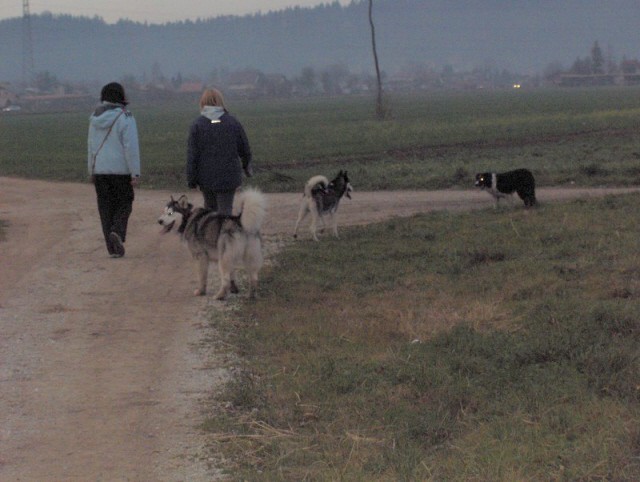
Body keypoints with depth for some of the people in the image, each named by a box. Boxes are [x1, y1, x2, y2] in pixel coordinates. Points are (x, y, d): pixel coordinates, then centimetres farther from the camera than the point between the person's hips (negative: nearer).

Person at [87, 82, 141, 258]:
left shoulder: (95, 118, 6)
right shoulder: (125, 118, -12)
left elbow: (91, 146, 13)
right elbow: (131, 147, -15)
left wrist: (91, 171, 21)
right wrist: (135, 173, -12)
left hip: (100, 169, 4)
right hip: (121, 169, -4)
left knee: (105, 207, 8)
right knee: (124, 204, 9)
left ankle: (112, 247, 6)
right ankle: (118, 232, -17)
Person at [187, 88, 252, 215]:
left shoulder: (197, 125, -7)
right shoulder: (232, 122, -3)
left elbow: (192, 155, -8)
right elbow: (245, 149, 4)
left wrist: (191, 179, 0)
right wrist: (247, 167, 23)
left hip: (206, 177, 0)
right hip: (228, 176, 0)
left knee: (210, 207, 19)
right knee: (225, 210, 2)